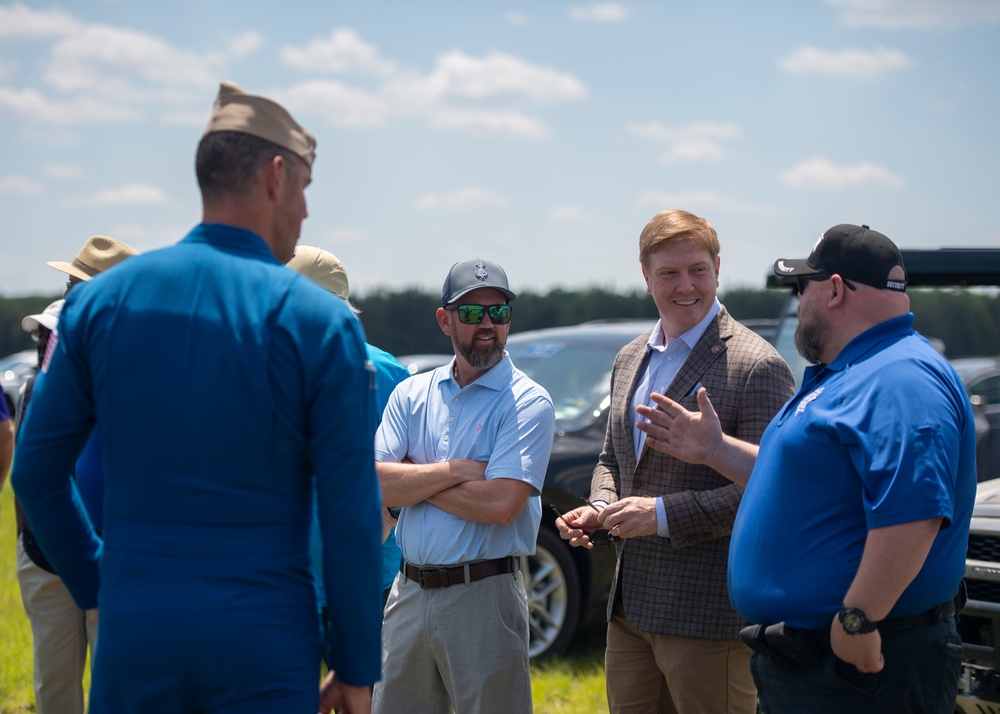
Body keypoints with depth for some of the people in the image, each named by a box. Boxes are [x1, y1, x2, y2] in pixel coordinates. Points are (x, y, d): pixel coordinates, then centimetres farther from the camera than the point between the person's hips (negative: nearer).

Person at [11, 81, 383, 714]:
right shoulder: (320, 321, -6)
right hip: (265, 639, -3)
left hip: (134, 632, 3)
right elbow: (353, 517, -7)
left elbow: (36, 471, 6)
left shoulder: (100, 300, 3)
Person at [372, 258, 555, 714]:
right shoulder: (412, 394, 10)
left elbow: (501, 504, -18)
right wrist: (452, 471, -12)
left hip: (484, 594, -5)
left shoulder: (527, 403, -5)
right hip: (409, 591, 5)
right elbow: (373, 485, -1)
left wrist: (412, 478, -7)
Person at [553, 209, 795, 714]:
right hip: (630, 605, 7)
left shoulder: (757, 366, -12)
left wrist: (664, 514, -21)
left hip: (710, 612, -7)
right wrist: (599, 510, 2)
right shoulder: (630, 359, 13)